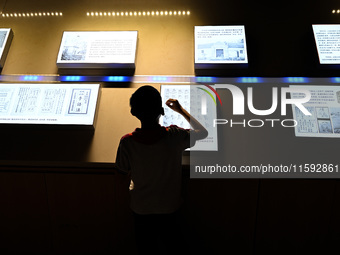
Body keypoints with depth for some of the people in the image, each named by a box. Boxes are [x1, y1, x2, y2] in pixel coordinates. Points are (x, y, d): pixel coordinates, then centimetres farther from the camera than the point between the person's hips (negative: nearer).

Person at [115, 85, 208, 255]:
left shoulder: (127, 142, -27)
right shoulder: (175, 136, -28)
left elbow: (123, 172, -8)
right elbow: (203, 132, -7)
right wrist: (181, 110, 1)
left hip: (141, 207, 0)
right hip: (169, 205, 0)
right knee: (170, 239, 31)